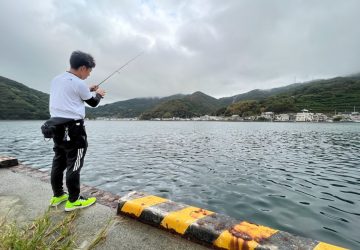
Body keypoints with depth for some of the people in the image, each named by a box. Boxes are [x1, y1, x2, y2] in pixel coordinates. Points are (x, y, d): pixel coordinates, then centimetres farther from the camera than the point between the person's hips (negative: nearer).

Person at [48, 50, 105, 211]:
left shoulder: (56, 80, 13)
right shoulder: (78, 83, -11)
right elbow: (93, 102, 0)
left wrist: (88, 90, 22)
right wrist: (98, 94, 19)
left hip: (56, 126, 9)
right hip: (73, 127, -9)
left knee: (59, 161, 15)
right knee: (74, 163, -2)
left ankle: (57, 195, 27)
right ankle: (73, 200, 7)